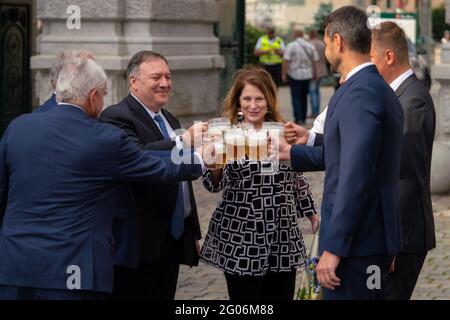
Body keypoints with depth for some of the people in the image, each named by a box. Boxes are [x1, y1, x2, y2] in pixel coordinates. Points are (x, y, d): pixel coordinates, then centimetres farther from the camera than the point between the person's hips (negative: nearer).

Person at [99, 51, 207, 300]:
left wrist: (193, 232, 24)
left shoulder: (169, 120, 19)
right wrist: (183, 141, -36)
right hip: (140, 243, -8)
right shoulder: (117, 117, -10)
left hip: (173, 240, 8)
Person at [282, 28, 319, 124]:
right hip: (307, 75, 4)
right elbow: (315, 61, 7)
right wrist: (315, 74, 16)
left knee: (296, 97, -2)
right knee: (304, 97, 14)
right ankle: (303, 118, 18)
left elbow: (286, 61, -13)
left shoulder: (291, 46, -9)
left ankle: (298, 118, -12)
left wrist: (284, 74, -8)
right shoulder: (310, 46, 5)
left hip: (294, 75, -4)